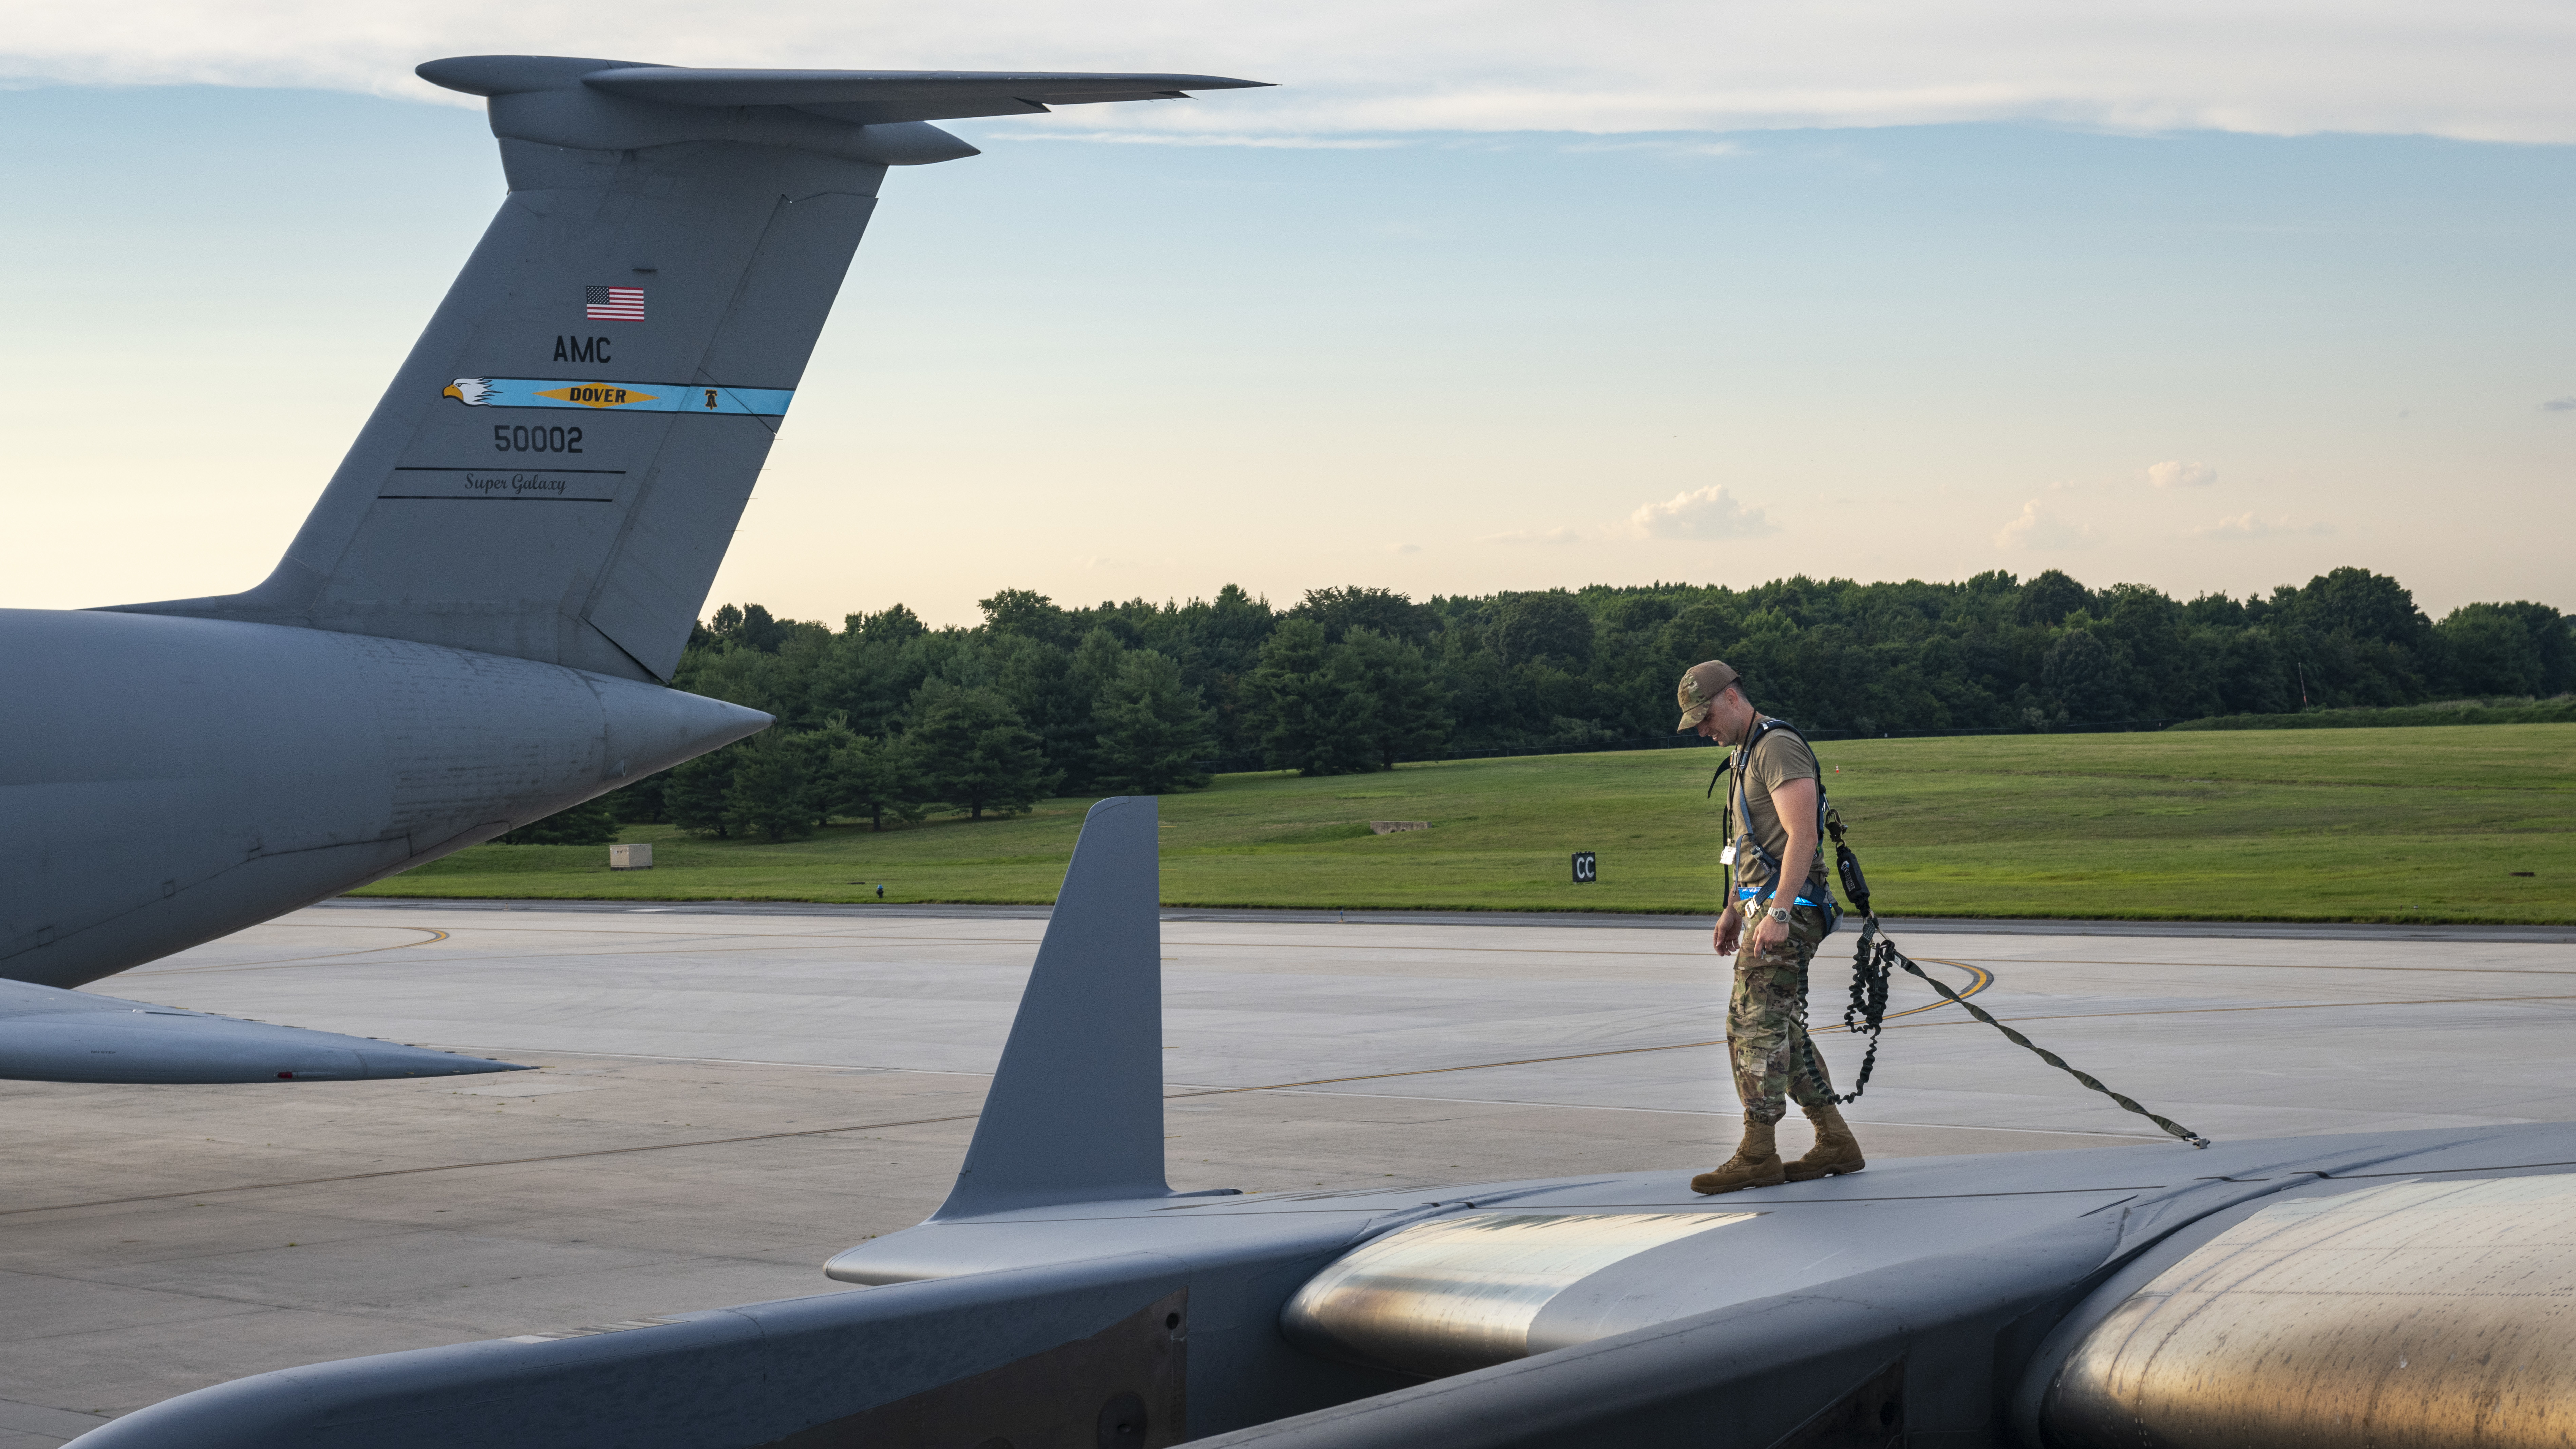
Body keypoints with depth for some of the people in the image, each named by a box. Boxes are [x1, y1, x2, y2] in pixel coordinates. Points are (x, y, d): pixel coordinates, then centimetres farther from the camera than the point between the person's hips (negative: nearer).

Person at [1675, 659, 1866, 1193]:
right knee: (1783, 1033, 11)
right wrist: (1733, 909, 23)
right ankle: (1836, 1144, 15)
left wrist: (1777, 914, -26)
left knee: (1753, 1026, -10)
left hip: (1786, 912, -10)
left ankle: (1757, 1155, -7)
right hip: (1763, 908, 10)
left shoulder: (1779, 747, -14)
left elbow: (1802, 836, -22)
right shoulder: (1747, 752, 19)